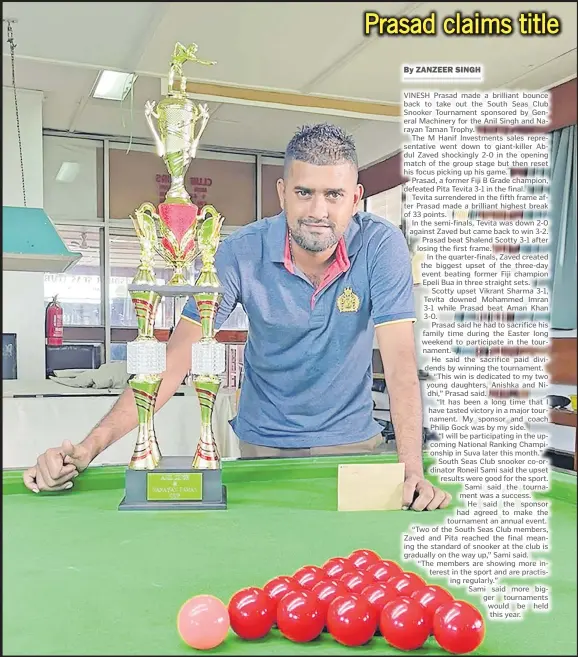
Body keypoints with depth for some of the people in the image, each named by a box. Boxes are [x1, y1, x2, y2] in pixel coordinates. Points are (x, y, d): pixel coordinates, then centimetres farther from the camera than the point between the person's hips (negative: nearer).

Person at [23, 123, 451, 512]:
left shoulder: (382, 245, -18)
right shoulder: (241, 254, -18)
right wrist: (90, 446, -31)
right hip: (264, 445, 1)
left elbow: (400, 363, -23)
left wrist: (413, 472, -35)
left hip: (351, 441, 0)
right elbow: (176, 360, -21)